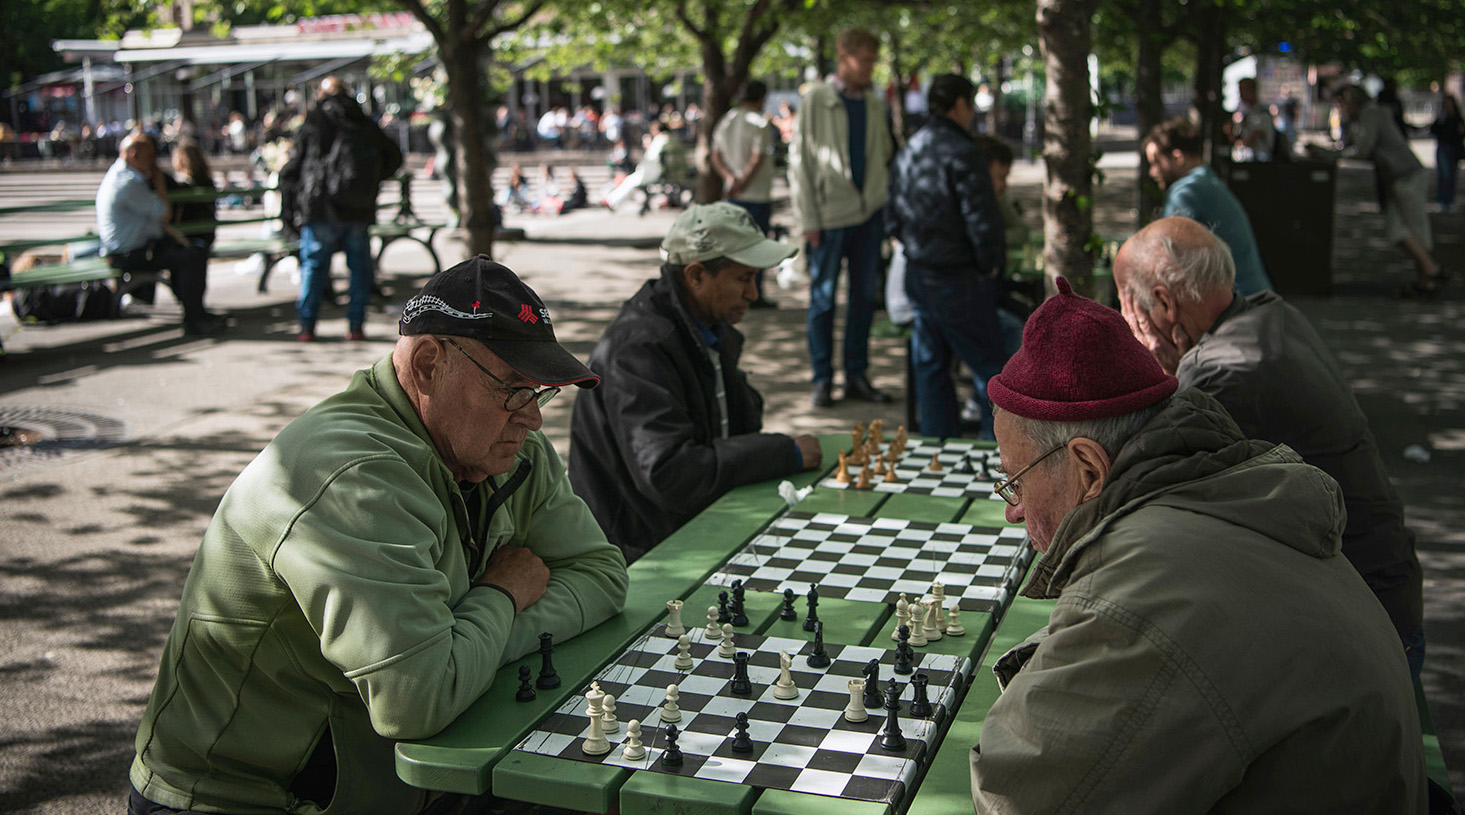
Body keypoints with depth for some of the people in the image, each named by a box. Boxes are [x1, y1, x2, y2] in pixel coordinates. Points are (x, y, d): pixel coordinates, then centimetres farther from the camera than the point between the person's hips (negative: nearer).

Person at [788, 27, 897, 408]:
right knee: (823, 299, 2)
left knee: (864, 297, 8)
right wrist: (808, 220, -8)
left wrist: (887, 203, 7)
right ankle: (822, 379, 11)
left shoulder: (875, 104, 10)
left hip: (870, 212, 4)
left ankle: (856, 376, 18)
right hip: (831, 215, -4)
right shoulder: (815, 101, -3)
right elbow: (799, 161, -4)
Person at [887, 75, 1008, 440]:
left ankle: (940, 442, 20)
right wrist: (992, 266, -4)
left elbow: (894, 221, 15)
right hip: (959, 278, -8)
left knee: (930, 364, 13)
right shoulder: (962, 153, -16)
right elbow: (983, 223, -19)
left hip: (916, 273, 8)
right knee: (988, 362, 2)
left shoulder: (907, 152, 9)